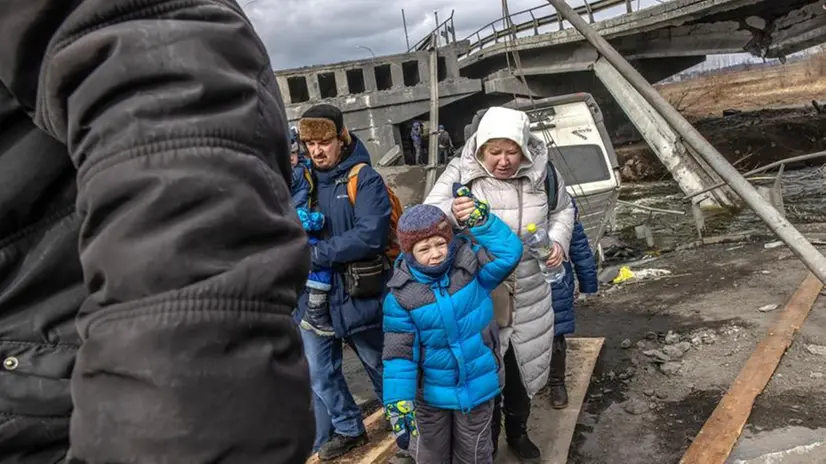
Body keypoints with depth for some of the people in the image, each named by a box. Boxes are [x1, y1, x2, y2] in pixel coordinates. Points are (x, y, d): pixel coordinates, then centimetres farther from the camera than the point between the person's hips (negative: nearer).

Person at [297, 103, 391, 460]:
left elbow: (370, 235, -25)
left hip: (357, 295, -5)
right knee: (320, 374, 16)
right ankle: (348, 429, 38)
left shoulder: (365, 179, -12)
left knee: (381, 366, 15)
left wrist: (315, 253, -24)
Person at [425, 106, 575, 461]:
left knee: (522, 368, 21)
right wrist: (452, 211, -44)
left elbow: (563, 209, 11)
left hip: (528, 297, 3)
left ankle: (518, 432, 47)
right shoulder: (460, 173, -15)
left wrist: (558, 241, -8)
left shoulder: (542, 172, -7)